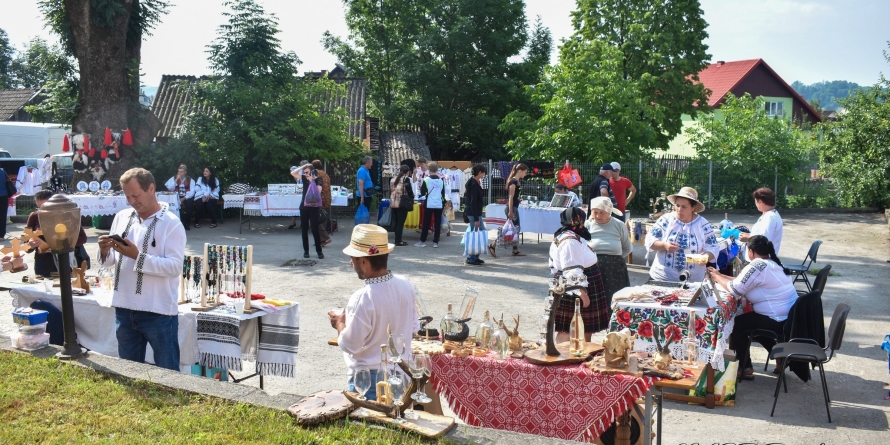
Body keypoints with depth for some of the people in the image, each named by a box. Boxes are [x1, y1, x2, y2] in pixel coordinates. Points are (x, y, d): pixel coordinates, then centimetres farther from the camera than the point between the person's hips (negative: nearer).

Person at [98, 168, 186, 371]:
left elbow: (175, 267, -19)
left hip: (159, 312, -6)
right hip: (124, 310, 6)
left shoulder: (171, 223, -10)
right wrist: (105, 251, -8)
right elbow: (110, 261, 14)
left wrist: (137, 256, -24)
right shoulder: (122, 217, 9)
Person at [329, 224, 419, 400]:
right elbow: (413, 327, 8)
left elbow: (351, 345, -18)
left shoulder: (362, 298, -25)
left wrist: (340, 323, -2)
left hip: (369, 378, -7)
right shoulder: (405, 285, -4)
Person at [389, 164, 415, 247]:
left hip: (393, 203, 7)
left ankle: (398, 239, 20)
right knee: (400, 222, -3)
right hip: (403, 203, -7)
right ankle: (398, 241, -2)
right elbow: (409, 191, -7)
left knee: (396, 222, 13)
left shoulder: (393, 179, 15)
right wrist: (412, 199, 11)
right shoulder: (406, 179, -5)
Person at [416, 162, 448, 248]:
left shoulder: (426, 180, -7)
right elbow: (443, 194, 11)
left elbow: (422, 193, -2)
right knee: (437, 223, 5)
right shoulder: (441, 180, 5)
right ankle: (435, 242, 5)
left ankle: (423, 241, 7)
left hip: (429, 205, -3)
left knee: (426, 223, 3)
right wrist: (444, 202, 23)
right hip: (439, 205, 3)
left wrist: (422, 188, 17)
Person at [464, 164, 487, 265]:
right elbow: (473, 203, -21)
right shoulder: (475, 185, -18)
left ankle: (475, 257, 18)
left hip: (476, 213, 10)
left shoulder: (474, 182, 12)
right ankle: (471, 258, 4)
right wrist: (476, 219, -22)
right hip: (474, 214, -10)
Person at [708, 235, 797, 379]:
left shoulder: (757, 265, -19)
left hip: (778, 321, -9)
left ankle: (744, 367, 15)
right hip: (791, 317, 9)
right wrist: (720, 275, 17)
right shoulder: (773, 263, 11)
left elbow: (735, 289, -16)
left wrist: (717, 278, 1)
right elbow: (743, 281, 16)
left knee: (736, 323, 6)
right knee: (747, 319, 26)